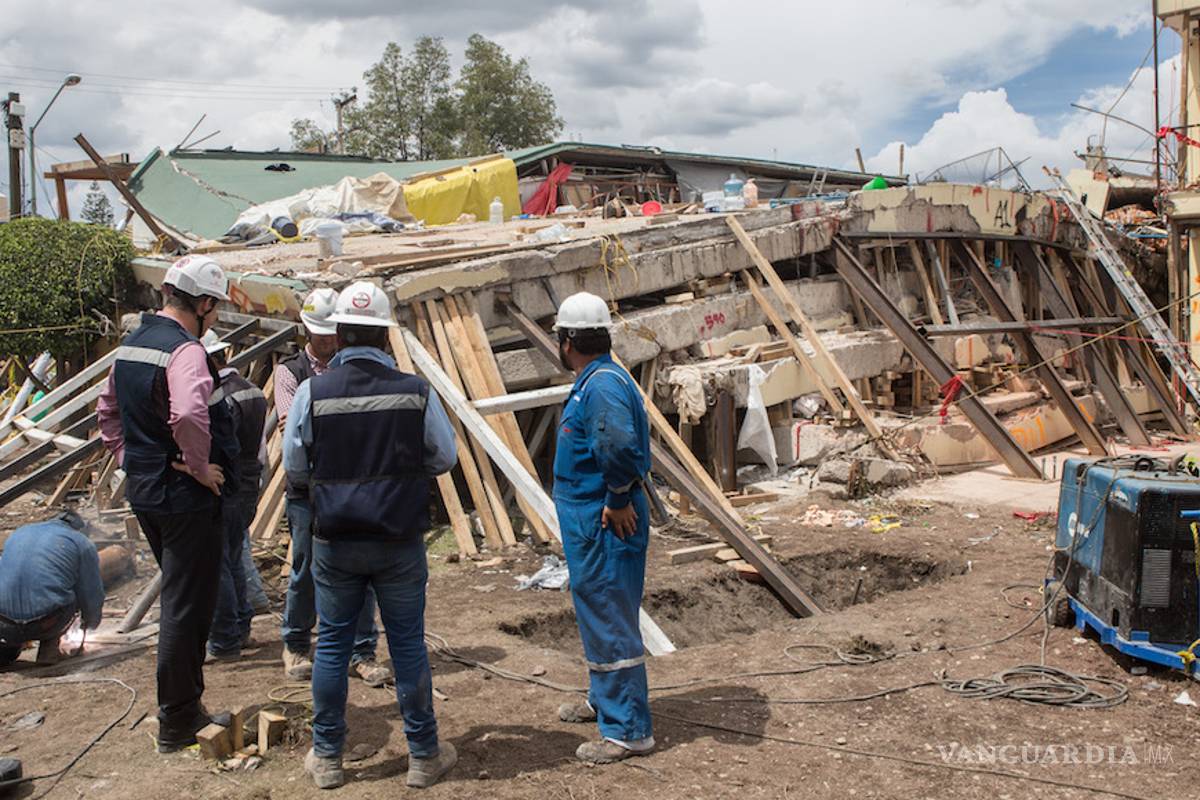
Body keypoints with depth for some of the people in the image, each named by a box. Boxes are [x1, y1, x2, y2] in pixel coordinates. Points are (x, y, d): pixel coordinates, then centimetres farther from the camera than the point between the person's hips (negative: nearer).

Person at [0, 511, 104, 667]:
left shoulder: (18, 533, 24)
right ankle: (49, 647, 14)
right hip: (44, 626, -4)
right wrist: (89, 625, 33)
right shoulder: (82, 544, 10)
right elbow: (92, 598, 10)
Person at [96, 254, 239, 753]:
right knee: (187, 608, 2)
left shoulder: (130, 345, 10)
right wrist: (200, 466, -22)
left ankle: (185, 706, 35)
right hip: (185, 498, -9)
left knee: (180, 597, 22)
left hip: (143, 491, 9)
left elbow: (107, 411, 21)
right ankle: (177, 725, 13)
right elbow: (189, 415, -38)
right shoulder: (185, 351, -20)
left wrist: (128, 458, 18)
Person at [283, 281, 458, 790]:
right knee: (408, 645, 10)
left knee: (332, 646, 13)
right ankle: (424, 756, 21)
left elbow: (294, 469, 1)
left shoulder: (312, 393, -8)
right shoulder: (416, 392, -9)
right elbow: (445, 458, 2)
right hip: (400, 542, 0)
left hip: (334, 542, 0)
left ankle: (327, 758, 24)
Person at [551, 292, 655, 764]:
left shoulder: (602, 384, -21)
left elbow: (620, 445, -37)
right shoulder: (593, 380, 13)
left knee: (609, 623, -2)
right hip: (587, 518, 11)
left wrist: (618, 501, -25)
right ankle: (602, 700, 41)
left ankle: (629, 730, 8)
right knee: (596, 614, 24)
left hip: (603, 525, -11)